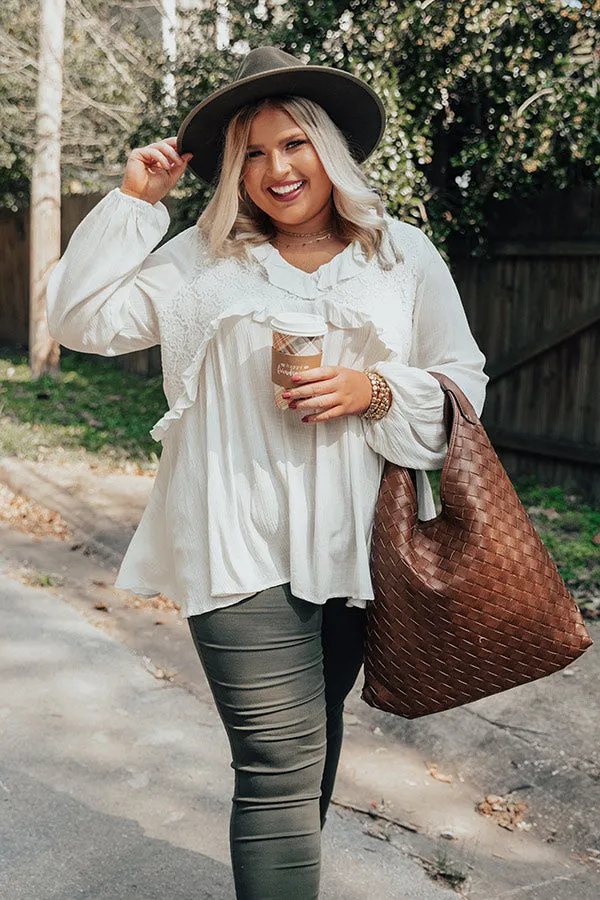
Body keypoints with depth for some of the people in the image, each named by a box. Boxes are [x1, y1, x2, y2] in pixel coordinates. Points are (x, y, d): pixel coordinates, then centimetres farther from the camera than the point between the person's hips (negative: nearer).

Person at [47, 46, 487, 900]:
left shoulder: (405, 255, 6)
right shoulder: (200, 260, 4)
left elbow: (463, 382, 6)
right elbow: (81, 318, 1)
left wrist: (375, 391, -13)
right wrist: (133, 201, -2)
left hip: (360, 543, 3)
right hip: (246, 549, -3)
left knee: (314, 732, 21)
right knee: (281, 760, -7)